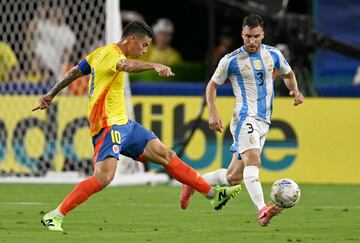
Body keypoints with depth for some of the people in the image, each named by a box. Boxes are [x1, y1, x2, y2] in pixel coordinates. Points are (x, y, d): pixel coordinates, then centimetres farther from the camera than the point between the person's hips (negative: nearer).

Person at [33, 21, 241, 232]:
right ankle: (54, 216, -18)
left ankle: (213, 194, 11)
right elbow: (127, 65, -39)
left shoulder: (101, 53, 16)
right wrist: (155, 66, -56)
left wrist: (52, 94, 37)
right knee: (104, 177, -24)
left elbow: (74, 73, 25)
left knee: (166, 154, 7)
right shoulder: (110, 53, -15)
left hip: (123, 124, 10)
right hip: (108, 125, -10)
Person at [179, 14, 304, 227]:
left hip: (264, 122, 6)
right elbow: (212, 85, 7)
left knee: (234, 177, 8)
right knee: (253, 159, -31)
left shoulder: (273, 55, 7)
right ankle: (262, 210, -47)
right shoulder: (231, 61, -4)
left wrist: (295, 90, 3)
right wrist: (213, 113, -7)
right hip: (246, 116, -6)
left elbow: (288, 74, 24)